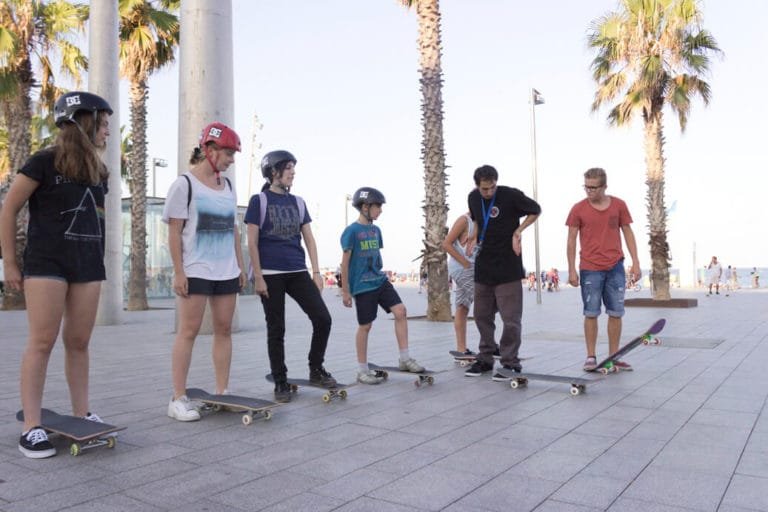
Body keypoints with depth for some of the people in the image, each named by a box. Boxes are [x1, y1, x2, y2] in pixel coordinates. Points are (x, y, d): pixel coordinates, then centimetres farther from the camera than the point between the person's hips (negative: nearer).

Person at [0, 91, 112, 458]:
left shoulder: (98, 170, 12)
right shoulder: (45, 161, -5)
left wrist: (99, 260, 11)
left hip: (88, 266, 6)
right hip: (47, 263, -5)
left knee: (79, 342, 8)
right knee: (42, 342, -6)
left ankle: (81, 415, 16)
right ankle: (31, 427, 0)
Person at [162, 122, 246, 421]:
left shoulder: (228, 186, 13)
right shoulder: (185, 184, -5)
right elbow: (174, 232, -7)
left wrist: (240, 266, 13)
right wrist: (178, 272, -12)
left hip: (226, 271, 6)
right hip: (195, 271, -6)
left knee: (224, 329, 7)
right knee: (188, 331, -4)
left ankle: (222, 393, 16)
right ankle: (178, 399, 3)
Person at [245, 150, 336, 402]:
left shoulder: (298, 203, 13)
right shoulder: (259, 201, 0)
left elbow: (309, 239, 12)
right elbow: (252, 242, -4)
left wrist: (316, 272, 4)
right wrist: (258, 277, -10)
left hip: (298, 273, 4)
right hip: (271, 275, -4)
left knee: (323, 319, -5)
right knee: (276, 330, 3)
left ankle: (316, 369, 14)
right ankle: (280, 382, 16)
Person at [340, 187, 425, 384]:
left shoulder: (376, 230, 11)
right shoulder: (351, 231, -10)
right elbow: (345, 262, -9)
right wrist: (345, 290, -8)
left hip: (381, 281, 6)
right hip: (362, 286, -6)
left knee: (400, 311, -5)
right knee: (365, 326, 1)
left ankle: (405, 359, 6)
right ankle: (362, 370, 15)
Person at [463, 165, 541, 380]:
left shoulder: (511, 195, -12)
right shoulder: (473, 197, 5)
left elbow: (536, 210, 1)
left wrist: (518, 231, -9)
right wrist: (476, 237, 7)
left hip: (508, 265, -6)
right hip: (483, 265, 6)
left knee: (510, 318, -4)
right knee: (482, 315, 12)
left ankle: (510, 363, 7)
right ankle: (485, 359, 24)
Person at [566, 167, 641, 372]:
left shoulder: (619, 205, 4)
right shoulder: (578, 209, -2)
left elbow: (628, 233, 9)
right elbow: (571, 239, 1)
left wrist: (635, 262, 3)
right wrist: (572, 269, -3)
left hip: (615, 268, 2)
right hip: (590, 270, -2)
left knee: (616, 313, 6)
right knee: (591, 314, 1)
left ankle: (613, 357, 17)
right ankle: (591, 357, 9)